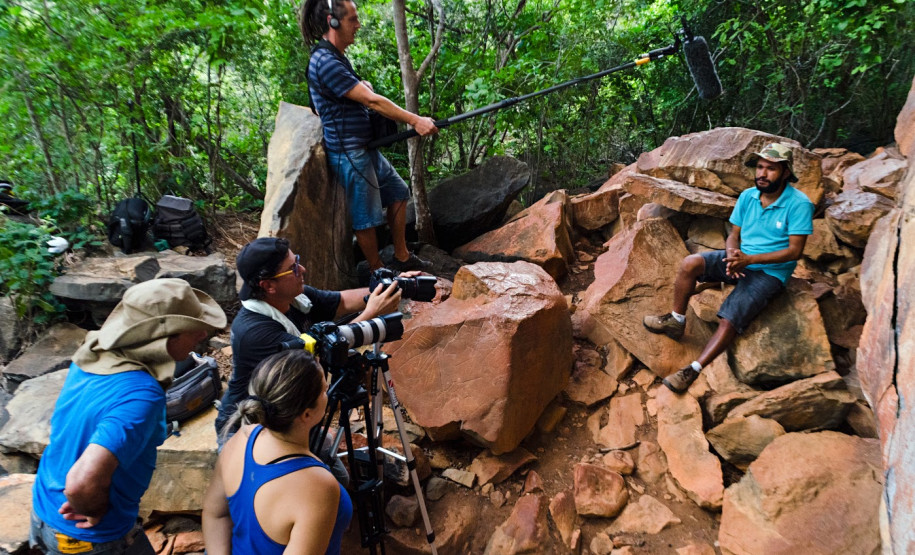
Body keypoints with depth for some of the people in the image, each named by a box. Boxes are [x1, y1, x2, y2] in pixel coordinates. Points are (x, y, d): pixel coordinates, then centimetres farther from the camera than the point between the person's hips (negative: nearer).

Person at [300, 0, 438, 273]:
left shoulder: (337, 56, 11)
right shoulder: (325, 62, -20)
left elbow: (363, 89, 27)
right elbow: (371, 101, -24)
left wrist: (364, 86, 3)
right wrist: (416, 121, -22)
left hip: (366, 147, 10)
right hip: (349, 154, -10)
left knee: (398, 192, 17)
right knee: (366, 218, 2)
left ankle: (401, 258, 26)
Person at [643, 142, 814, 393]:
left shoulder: (799, 204, -15)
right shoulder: (747, 196, 2)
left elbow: (794, 250, -17)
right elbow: (734, 235, 7)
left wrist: (749, 259, -25)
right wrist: (733, 256, -17)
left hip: (770, 272, -5)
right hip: (740, 260, 5)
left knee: (730, 320, -24)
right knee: (690, 263, -20)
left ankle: (692, 371, -19)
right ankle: (676, 321, -2)